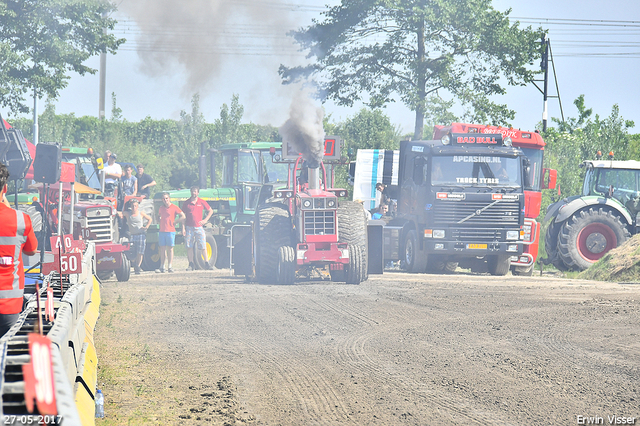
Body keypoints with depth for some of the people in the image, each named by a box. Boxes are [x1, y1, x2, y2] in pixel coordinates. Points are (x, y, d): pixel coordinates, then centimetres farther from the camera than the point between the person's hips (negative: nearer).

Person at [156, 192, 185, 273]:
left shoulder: (174, 207, -3)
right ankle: (162, 267, 6)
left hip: (170, 231, -5)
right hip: (162, 231, 5)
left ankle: (169, 266, 2)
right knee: (162, 249, 4)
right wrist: (160, 221, 11)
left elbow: (183, 216, -4)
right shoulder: (161, 208, 14)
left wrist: (174, 222, -6)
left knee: (170, 248, -2)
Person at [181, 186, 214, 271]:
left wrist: (205, 220, 3)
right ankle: (191, 264, 7)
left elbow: (210, 211, 16)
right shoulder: (186, 203, 5)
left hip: (199, 227, -1)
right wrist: (183, 228, -1)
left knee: (203, 246, -4)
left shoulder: (202, 202, 5)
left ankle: (206, 264, 4)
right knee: (188, 246, 0)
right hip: (189, 227, 1)